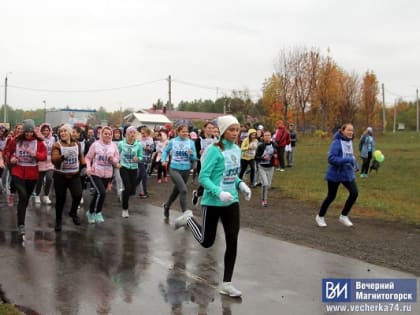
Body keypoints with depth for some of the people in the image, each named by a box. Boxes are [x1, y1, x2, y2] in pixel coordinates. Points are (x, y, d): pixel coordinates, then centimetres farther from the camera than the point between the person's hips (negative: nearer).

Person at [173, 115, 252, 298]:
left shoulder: (237, 150, 5)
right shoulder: (215, 150, -17)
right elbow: (203, 177, -18)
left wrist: (241, 185, -2)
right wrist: (219, 193, -31)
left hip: (231, 202, 6)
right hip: (212, 202, -6)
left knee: (232, 241, 0)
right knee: (206, 242, 10)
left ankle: (226, 284, 11)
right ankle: (188, 219, 39)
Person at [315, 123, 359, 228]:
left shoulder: (350, 142, 6)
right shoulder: (336, 142, -17)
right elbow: (331, 159, -24)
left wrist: (354, 162, 5)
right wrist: (347, 160, -30)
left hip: (348, 173, 6)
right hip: (335, 174, -6)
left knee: (354, 193, -10)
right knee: (331, 196, 6)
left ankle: (344, 216, 7)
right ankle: (320, 217, 28)